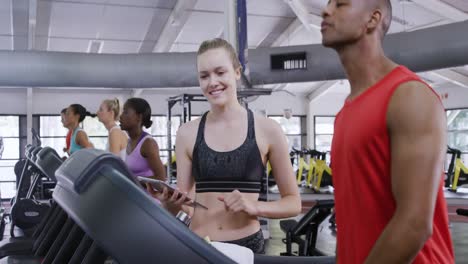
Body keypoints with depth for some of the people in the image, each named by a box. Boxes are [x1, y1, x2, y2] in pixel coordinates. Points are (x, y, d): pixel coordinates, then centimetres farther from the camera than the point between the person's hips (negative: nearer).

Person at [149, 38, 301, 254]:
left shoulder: (267, 130, -6)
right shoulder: (187, 133, -1)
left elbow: (293, 202, 0)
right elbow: (184, 206, 3)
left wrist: (254, 207, -16)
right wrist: (169, 203, -18)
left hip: (247, 245, -1)